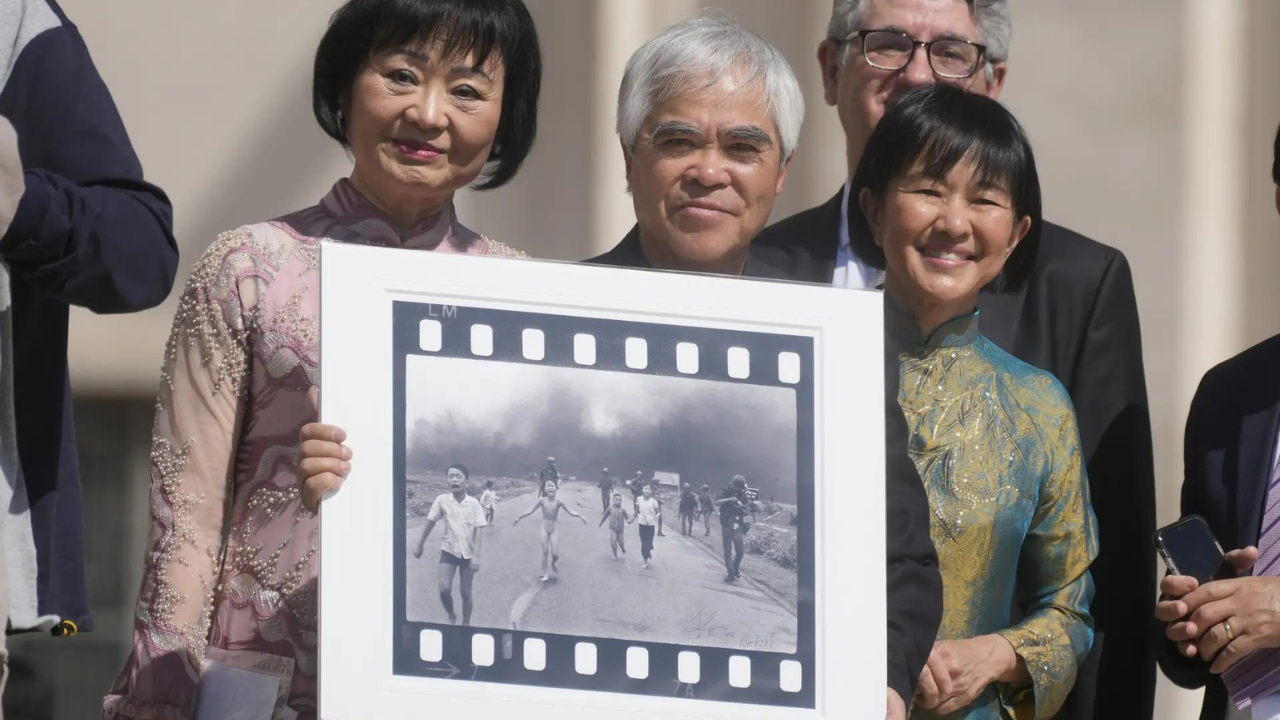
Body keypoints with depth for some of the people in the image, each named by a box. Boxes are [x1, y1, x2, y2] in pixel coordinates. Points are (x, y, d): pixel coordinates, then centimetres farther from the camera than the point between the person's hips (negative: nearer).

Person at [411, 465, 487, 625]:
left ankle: (465, 625, 21)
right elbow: (430, 523, 3)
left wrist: (476, 556, -15)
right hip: (449, 550, 1)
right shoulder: (442, 500, -8)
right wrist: (420, 546, 10)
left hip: (467, 553, -1)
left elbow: (477, 530, -10)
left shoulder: (473, 503, -11)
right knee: (444, 589, -12)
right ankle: (451, 617, 16)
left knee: (466, 593, 6)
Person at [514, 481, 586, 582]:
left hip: (554, 529, 0)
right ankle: (544, 574, 8)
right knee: (545, 552, -4)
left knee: (555, 554, -4)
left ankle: (553, 564, 31)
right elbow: (531, 511, 1)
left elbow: (570, 511, -5)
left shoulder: (558, 502, -10)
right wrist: (519, 518, 1)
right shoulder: (542, 501, -8)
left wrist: (579, 516, -18)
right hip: (545, 528, 0)